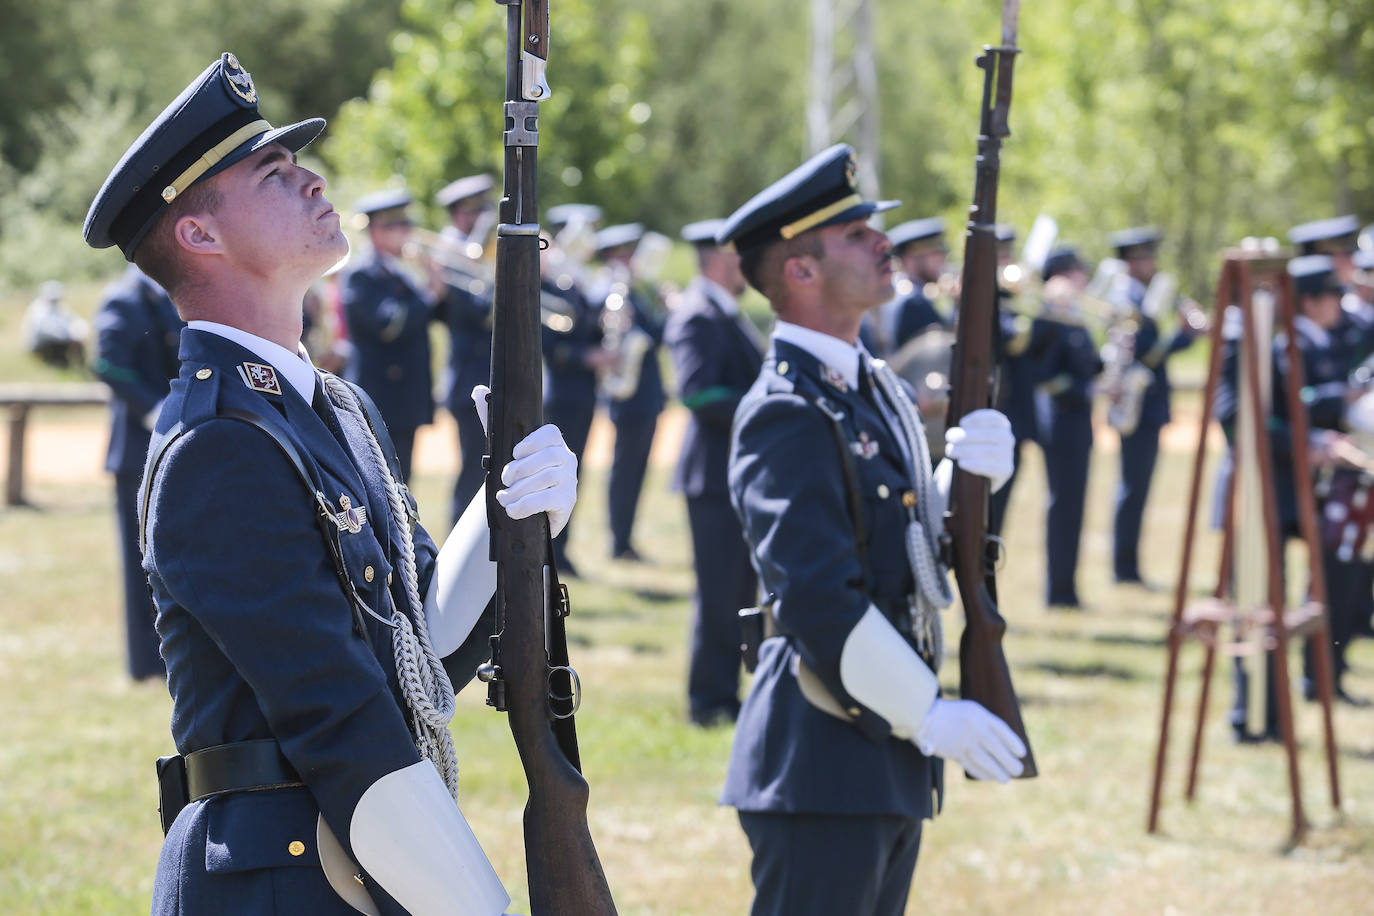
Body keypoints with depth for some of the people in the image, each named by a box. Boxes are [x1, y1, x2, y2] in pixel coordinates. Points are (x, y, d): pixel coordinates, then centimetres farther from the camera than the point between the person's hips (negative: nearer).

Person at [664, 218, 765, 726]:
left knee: (740, 590, 13)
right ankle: (709, 700, 1)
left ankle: (724, 693, 19)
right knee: (719, 591, -5)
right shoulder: (697, 315, -13)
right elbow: (697, 392, -23)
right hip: (717, 476, -10)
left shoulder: (725, 314, 17)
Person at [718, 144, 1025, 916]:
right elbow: (819, 597, -22)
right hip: (822, 764, -10)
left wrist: (971, 475, -1)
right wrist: (929, 714, -20)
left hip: (889, 755, 10)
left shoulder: (877, 389, 15)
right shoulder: (785, 414, -16)